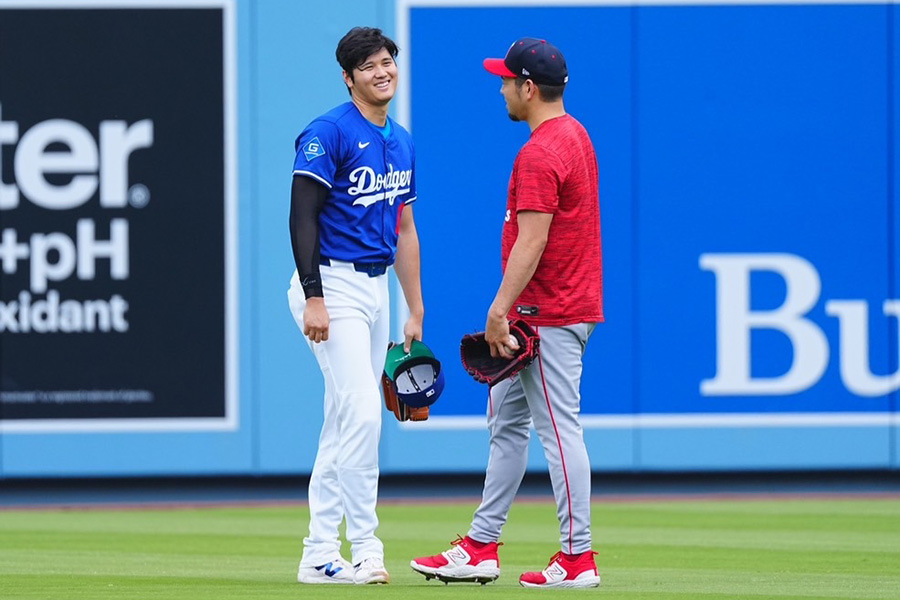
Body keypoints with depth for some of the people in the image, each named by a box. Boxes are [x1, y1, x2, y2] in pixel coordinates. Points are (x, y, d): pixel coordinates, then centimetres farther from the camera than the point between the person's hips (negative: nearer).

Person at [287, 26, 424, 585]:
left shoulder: (402, 142, 15)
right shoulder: (329, 133, -10)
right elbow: (303, 215, -15)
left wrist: (416, 312, 17)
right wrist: (313, 298, -23)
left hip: (375, 288, 9)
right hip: (332, 284, -9)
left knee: (344, 424, 9)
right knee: (363, 412, -15)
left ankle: (320, 555, 13)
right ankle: (364, 548, -11)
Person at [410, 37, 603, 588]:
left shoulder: (540, 154, -19)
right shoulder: (576, 135, 14)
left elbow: (532, 240, -24)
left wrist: (501, 309, -24)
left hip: (548, 313, -11)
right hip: (569, 306, 11)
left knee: (559, 429, -8)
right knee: (506, 421, 15)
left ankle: (578, 557, -6)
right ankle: (481, 548, 19)